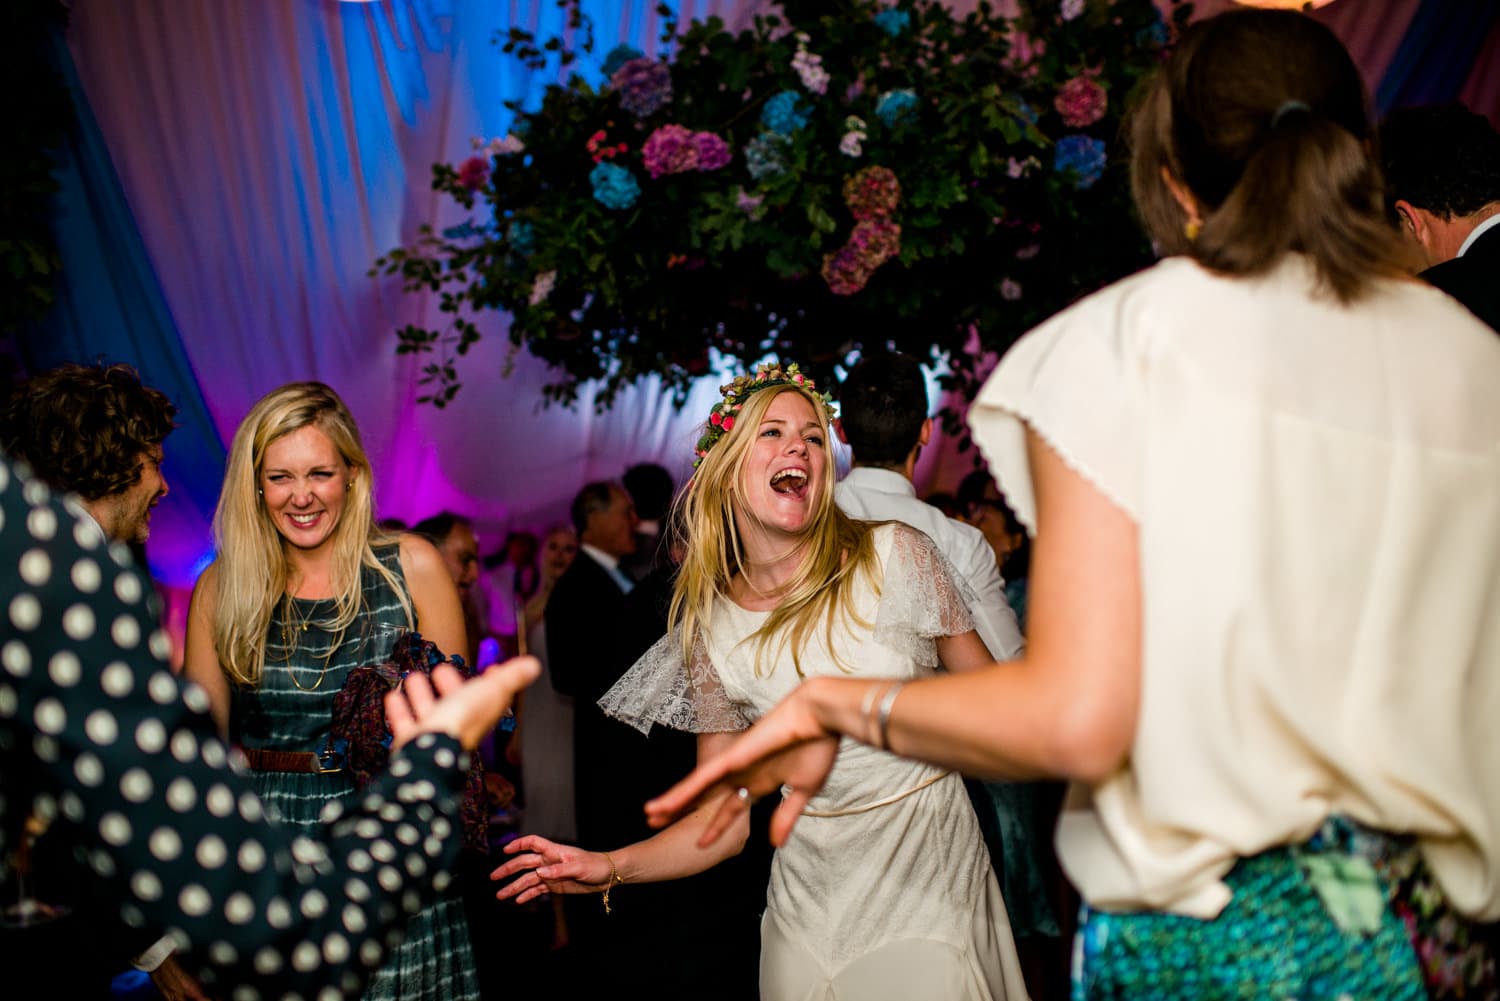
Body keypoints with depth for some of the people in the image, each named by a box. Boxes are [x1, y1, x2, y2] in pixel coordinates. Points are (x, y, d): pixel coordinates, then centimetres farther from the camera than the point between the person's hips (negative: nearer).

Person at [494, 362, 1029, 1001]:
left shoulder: (895, 556, -9)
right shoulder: (711, 629, -3)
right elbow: (724, 817, -1)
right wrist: (610, 868, -15)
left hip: (933, 875, -1)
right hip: (817, 895, 2)